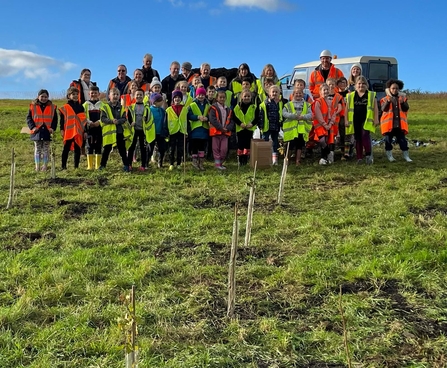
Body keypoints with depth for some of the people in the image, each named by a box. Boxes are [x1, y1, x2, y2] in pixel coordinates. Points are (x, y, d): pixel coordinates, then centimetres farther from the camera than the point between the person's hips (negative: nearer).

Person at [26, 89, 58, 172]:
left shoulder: (52, 107, 6)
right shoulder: (33, 106, 4)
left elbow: (55, 119, 7)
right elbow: (29, 118, 4)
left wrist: (53, 128, -8)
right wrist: (32, 127, -10)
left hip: (47, 131, 0)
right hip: (37, 131, 0)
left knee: (46, 149, 4)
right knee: (37, 149, 5)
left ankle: (45, 166, 11)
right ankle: (37, 166, 10)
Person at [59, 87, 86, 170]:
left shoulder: (80, 107, 11)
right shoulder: (65, 107, 1)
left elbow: (83, 120, 12)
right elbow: (62, 119, -1)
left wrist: (85, 131, 9)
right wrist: (62, 130, -9)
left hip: (79, 132, 3)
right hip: (68, 132, -3)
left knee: (78, 149, 6)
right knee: (66, 149, 2)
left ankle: (76, 166, 12)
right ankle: (63, 166, 6)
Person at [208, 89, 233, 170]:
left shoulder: (228, 110, 14)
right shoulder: (213, 108, -5)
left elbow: (231, 121, 11)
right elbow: (212, 120, -15)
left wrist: (227, 128, -9)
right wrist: (221, 128, -18)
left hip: (225, 132, 5)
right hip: (216, 131, -5)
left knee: (224, 149, 2)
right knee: (216, 148, 2)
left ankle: (220, 162, 16)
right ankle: (217, 163, 8)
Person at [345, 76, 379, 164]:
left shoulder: (371, 95, 6)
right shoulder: (350, 96, 9)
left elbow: (375, 108, 3)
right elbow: (347, 109, 10)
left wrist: (376, 119, -4)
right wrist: (346, 120, 4)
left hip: (366, 120, -2)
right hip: (355, 120, 2)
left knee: (365, 135, -19)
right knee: (357, 138, 6)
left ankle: (368, 154, -9)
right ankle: (359, 157, 12)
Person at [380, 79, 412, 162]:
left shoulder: (403, 98, 8)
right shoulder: (385, 99, 1)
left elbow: (406, 109, 0)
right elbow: (383, 109, -13)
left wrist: (402, 103, -18)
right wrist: (388, 102, -28)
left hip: (400, 124, 2)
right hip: (388, 123, -1)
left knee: (402, 140, 5)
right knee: (388, 140, 5)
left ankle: (406, 156, 11)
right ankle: (389, 155, 16)